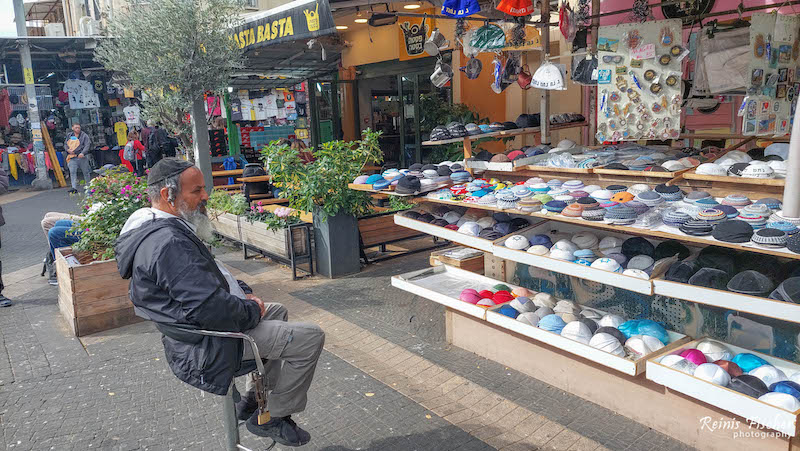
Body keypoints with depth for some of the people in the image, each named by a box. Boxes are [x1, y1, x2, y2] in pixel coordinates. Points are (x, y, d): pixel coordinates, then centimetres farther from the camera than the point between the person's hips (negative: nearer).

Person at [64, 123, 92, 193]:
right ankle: (74, 188, -13)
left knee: (85, 172, 6)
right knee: (72, 172, -9)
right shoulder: (69, 136, 14)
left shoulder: (84, 135, 1)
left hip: (82, 157, -3)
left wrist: (82, 153, -24)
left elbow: (87, 145, -9)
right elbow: (65, 144, 23)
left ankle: (88, 186, 22)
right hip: (72, 157, 3)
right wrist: (68, 149, 0)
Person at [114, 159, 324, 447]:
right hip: (206, 348, -11)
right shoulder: (169, 242, -28)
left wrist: (243, 293, 6)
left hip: (194, 327, 11)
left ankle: (253, 400, 31)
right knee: (310, 337, -9)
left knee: (277, 312, 30)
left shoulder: (159, 229, 8)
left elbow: (210, 279, 20)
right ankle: (272, 418, 7)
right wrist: (252, 311, -15)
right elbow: (210, 308, -32)